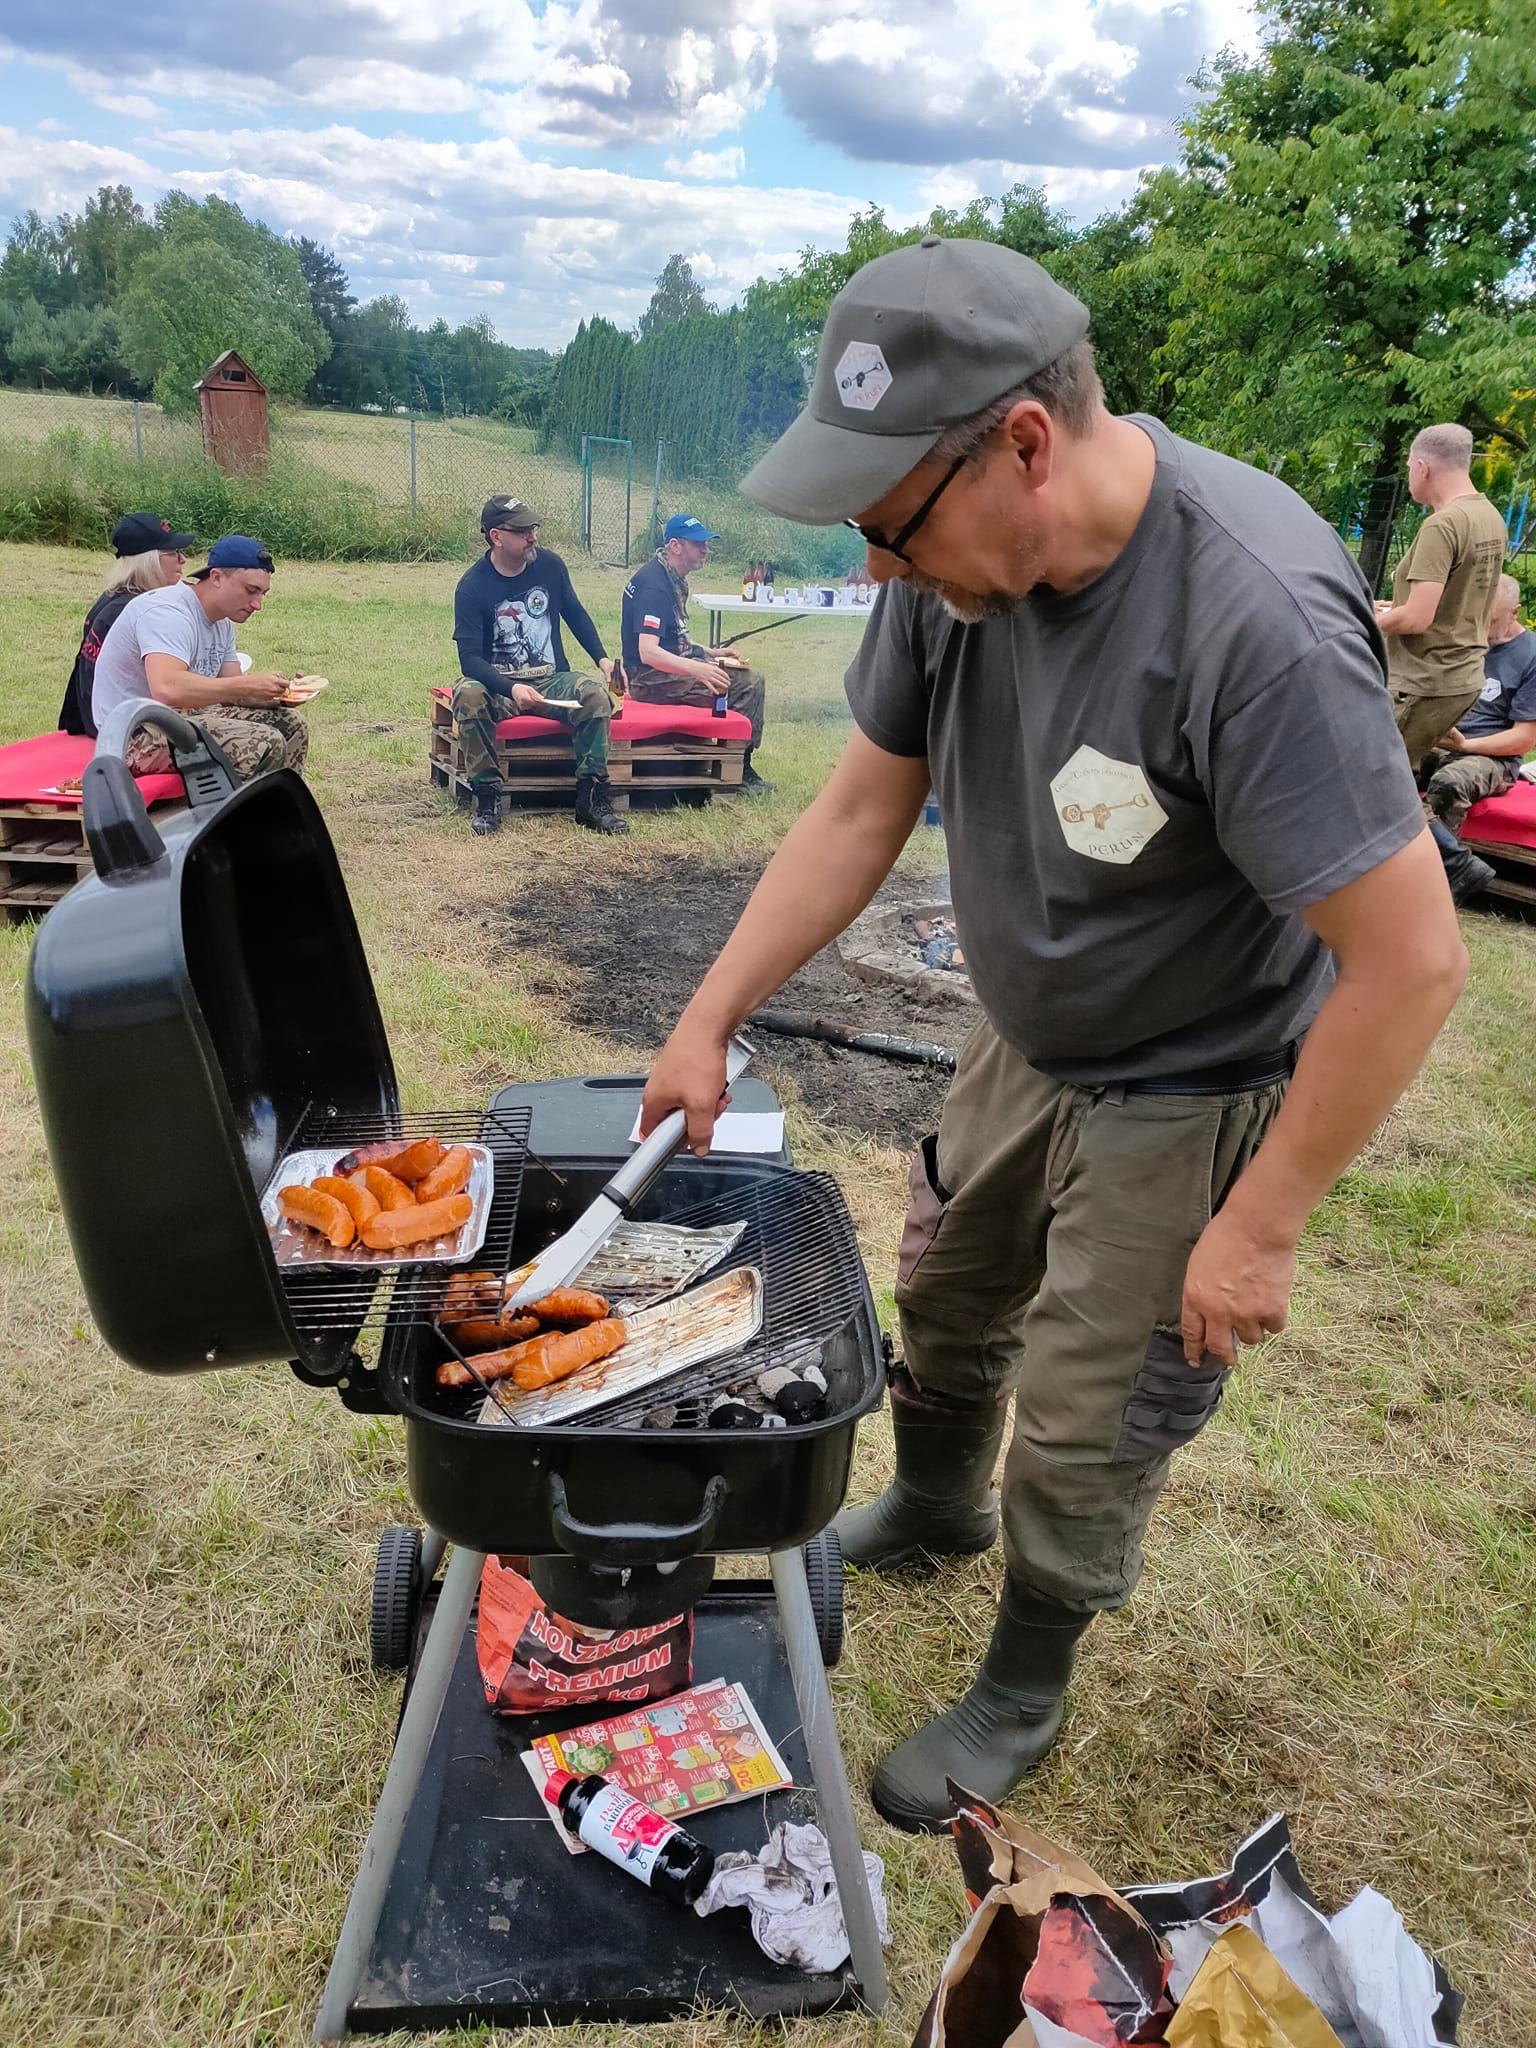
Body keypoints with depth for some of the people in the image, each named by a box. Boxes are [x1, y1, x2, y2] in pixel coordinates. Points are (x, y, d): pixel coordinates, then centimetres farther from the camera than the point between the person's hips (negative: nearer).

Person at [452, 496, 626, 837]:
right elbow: (469, 658, -17)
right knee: (468, 694, -35)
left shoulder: (549, 565, 2)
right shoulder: (472, 586, -10)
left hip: (551, 680, 3)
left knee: (595, 693, -27)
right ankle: (487, 798, -26)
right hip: (499, 684, -3)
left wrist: (602, 658, 5)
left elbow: (576, 614, 19)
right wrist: (512, 689, -33)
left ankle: (592, 799, -23)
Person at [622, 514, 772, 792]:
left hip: (673, 664, 11)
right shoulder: (654, 585, -20)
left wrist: (707, 653, 15)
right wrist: (697, 669, -41)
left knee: (751, 680, 6)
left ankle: (741, 767, 9)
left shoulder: (674, 579, 13)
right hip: (651, 677, -11)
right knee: (742, 687, -20)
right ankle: (739, 774, -8)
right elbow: (648, 652, -31)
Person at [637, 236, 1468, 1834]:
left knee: (1086, 1430, 8)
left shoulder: (1255, 618, -35)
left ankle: (1020, 1694, 38)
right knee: (945, 1297, 25)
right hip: (1023, 1046, 7)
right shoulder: (960, 556, -14)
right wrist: (708, 1023, -5)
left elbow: (1410, 962, -31)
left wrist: (1257, 1226, -23)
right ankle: (932, 1509, 57)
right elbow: (862, 809, -4)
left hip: (1184, 1100, -6)